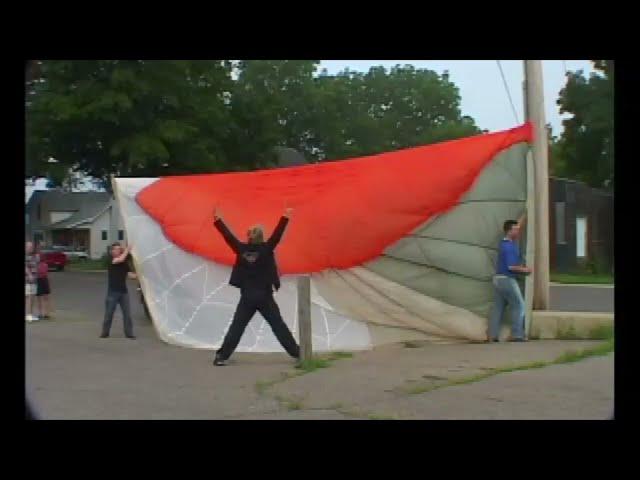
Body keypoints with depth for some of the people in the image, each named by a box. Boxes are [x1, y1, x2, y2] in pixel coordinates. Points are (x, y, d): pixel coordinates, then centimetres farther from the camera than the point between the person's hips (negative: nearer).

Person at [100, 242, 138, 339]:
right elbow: (120, 259, -24)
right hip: (113, 291, -3)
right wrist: (127, 250, -16)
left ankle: (129, 333, 5)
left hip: (123, 291, 3)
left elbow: (130, 275, 3)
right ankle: (105, 332, 14)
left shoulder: (125, 263, 7)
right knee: (109, 313, 2)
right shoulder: (111, 260, -5)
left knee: (127, 313, 1)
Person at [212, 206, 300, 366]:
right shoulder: (266, 249, -8)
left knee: (236, 328, 6)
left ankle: (222, 356, 1)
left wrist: (217, 219, 13)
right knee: (279, 326, 4)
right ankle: (296, 353, 5)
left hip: (247, 297, 1)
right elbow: (277, 234, -4)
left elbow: (227, 235, 4)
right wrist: (285, 217, 2)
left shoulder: (241, 249, -2)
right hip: (265, 297, -1)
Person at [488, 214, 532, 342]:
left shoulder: (506, 242, 10)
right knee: (518, 305, -1)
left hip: (499, 279, 9)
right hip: (507, 279, -9)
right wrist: (525, 270, -8)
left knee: (498, 307, 8)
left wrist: (525, 215, 27)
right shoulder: (509, 246, -18)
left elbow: (516, 226, 25)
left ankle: (492, 335, 7)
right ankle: (517, 335, 0)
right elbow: (511, 267, -22)